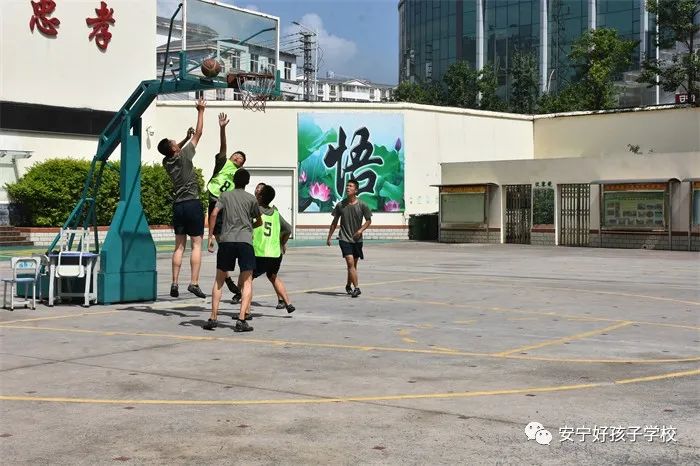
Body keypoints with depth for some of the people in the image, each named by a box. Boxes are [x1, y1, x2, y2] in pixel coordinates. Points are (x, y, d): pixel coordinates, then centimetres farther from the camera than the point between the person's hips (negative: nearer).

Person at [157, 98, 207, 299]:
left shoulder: (167, 161, 6)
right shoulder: (184, 156, -8)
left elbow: (175, 151, 32)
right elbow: (198, 133, -1)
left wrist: (185, 138, 27)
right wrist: (201, 111, 6)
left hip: (178, 205, 6)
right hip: (192, 203, -6)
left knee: (179, 246, 9)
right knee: (196, 244, -3)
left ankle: (175, 284, 5)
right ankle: (194, 283, -10)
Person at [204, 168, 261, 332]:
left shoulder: (225, 195, 12)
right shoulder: (251, 199, 10)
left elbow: (214, 214, -2)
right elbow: (259, 222, 18)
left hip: (226, 241, 1)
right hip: (245, 241, -1)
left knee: (219, 280, 13)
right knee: (247, 282, 2)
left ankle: (213, 318, 8)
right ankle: (241, 320, -10)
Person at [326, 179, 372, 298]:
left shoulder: (362, 205, -3)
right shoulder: (340, 205, -1)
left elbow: (369, 221, 5)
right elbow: (334, 222, 9)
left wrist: (361, 230, -11)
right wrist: (329, 237, 10)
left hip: (357, 239, 1)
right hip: (344, 239, -1)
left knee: (353, 264, 11)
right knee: (350, 262, -15)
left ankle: (348, 285, 30)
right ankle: (356, 288, -17)